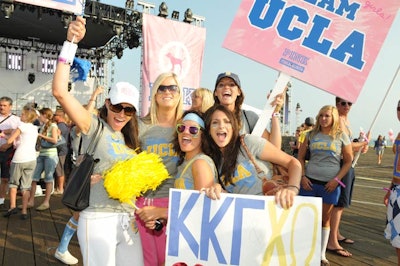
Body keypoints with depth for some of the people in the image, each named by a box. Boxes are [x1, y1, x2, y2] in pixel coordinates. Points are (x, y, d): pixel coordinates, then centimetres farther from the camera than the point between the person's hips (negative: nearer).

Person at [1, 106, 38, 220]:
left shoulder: (22, 126, -4)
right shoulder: (35, 128, 15)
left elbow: (9, 141, -6)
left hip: (19, 159, -5)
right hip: (31, 159, 5)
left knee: (13, 183, 13)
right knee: (26, 185, 7)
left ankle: (12, 206, 3)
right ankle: (24, 211, 5)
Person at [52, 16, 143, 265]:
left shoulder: (131, 139, 13)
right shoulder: (94, 127, -5)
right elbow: (60, 91, -17)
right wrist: (71, 43, -19)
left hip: (129, 219, 6)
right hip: (99, 219, -6)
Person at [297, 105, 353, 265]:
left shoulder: (341, 136, 0)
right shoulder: (312, 134, 5)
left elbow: (348, 161, 1)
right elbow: (301, 157, 8)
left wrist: (336, 179, -8)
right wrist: (302, 176, -3)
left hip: (330, 184, -1)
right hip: (310, 181, 2)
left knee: (325, 218, 10)